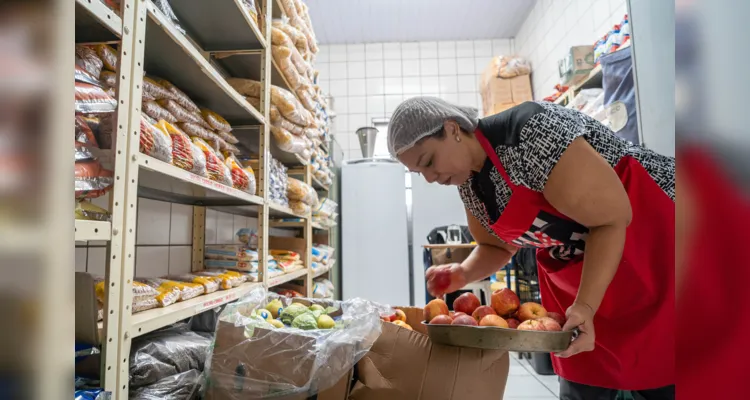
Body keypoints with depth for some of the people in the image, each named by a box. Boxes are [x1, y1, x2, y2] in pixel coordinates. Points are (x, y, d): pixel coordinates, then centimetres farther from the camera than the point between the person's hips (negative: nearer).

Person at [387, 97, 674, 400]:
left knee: (660, 375, -1)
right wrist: (463, 274, -12)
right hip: (573, 263, 7)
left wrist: (586, 306, -30)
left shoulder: (532, 133, -28)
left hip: (652, 233, -6)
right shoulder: (469, 184, -4)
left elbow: (612, 218, -23)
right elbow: (498, 246, 8)